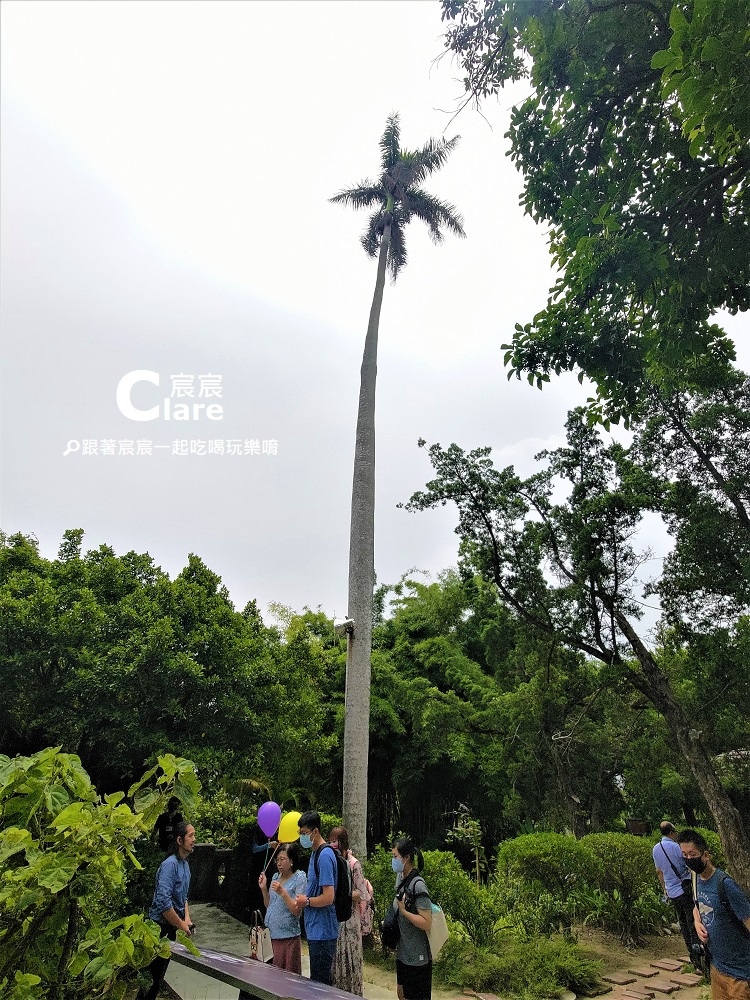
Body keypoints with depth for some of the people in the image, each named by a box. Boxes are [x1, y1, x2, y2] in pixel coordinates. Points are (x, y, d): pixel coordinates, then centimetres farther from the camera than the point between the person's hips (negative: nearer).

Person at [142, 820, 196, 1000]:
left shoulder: (185, 864, 7)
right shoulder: (170, 864, -23)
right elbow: (163, 902, -29)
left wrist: (187, 918, 3)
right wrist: (181, 925, -19)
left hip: (172, 927, 9)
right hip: (160, 926, -9)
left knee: (160, 974, 18)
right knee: (153, 976, -2)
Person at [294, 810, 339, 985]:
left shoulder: (325, 856, -21)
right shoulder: (315, 853, 10)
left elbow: (328, 897, -26)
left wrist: (306, 901, -12)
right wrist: (304, 899, 3)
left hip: (322, 931, -10)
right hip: (315, 930, 10)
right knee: (316, 979, 20)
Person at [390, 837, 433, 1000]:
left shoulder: (417, 885, -22)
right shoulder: (403, 882, 4)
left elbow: (427, 923, -25)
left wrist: (403, 911, -27)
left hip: (417, 957, -9)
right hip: (403, 953, 9)